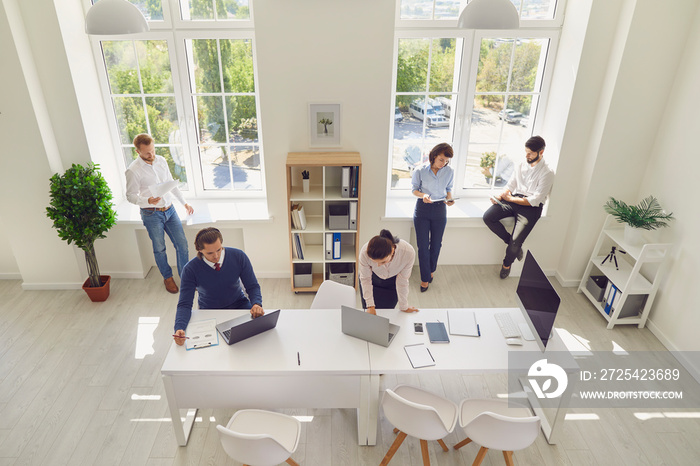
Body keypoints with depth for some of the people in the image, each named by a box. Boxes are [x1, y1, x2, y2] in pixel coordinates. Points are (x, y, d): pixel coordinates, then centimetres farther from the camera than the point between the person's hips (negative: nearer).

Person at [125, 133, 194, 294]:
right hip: (151, 214, -4)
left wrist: (184, 203, 14)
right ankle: (167, 277, 31)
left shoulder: (161, 161, 3)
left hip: (169, 210, 5)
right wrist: (148, 200, -29)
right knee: (159, 249, 9)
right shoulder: (133, 170, -14)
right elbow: (130, 196, -9)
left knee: (182, 244, 3)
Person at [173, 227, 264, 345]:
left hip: (239, 304, 1)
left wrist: (256, 304, -30)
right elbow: (185, 304, -14)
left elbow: (252, 286, -7)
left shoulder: (239, 256, -14)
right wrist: (179, 328, -34)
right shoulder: (190, 269, -17)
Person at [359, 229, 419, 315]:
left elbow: (402, 281, -22)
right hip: (373, 280, 0)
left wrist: (404, 307, -10)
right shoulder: (365, 252, -37)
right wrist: (370, 306, -17)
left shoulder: (408, 252, -38)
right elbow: (365, 279, -19)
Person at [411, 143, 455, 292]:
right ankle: (425, 277, 16)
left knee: (436, 244, 12)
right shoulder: (421, 171, -10)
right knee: (423, 245, 1)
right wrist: (423, 195, -20)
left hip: (440, 210, 2)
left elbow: (448, 189, 9)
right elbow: (414, 189, 0)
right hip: (422, 209, -2)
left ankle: (431, 270, 39)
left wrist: (449, 199, -12)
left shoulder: (449, 171, -3)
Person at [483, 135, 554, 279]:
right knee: (488, 217, -20)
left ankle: (507, 264, 19)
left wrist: (510, 198, -13)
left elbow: (534, 200, -13)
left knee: (515, 243, -17)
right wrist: (500, 196, -6)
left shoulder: (547, 173, -9)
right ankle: (512, 242, 1)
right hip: (513, 200, 6)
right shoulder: (521, 166, 10)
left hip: (531, 208, -6)